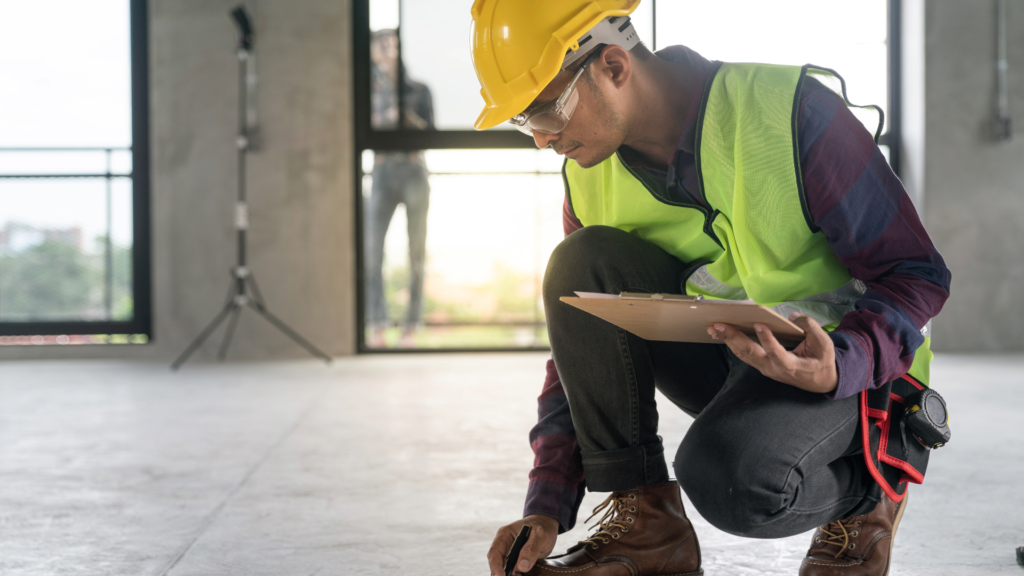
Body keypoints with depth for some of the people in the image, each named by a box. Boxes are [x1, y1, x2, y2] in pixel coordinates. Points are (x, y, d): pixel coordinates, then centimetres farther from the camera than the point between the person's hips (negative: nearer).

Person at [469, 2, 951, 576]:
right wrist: (548, 505, -10)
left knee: (725, 476, -36)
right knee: (584, 262, -20)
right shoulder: (590, 175, -5)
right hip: (714, 356, 6)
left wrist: (841, 365, -36)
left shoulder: (790, 113, -23)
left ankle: (867, 492, 0)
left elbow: (918, 275, -17)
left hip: (838, 358, -5)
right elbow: (580, 345, 1)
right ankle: (644, 519, -13)